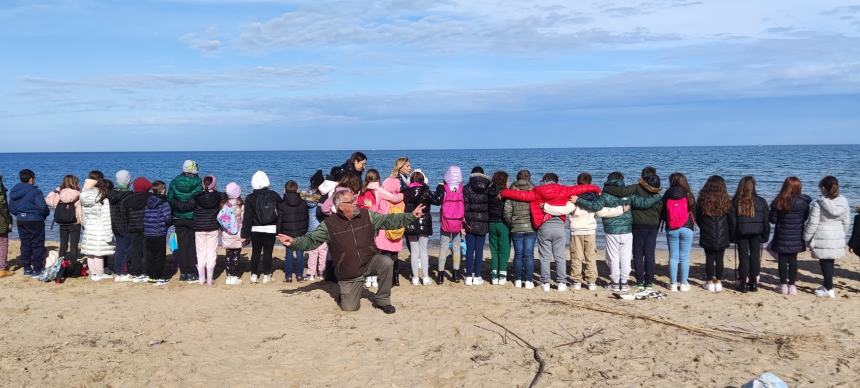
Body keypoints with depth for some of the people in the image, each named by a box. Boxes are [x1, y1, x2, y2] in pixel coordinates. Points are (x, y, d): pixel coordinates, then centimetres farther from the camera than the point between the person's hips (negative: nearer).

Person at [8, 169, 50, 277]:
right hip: (35, 221, -6)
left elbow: (11, 208, 10)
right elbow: (42, 207, -21)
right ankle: (37, 269, 2)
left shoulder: (14, 192, 6)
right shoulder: (35, 191, -16)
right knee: (37, 245, 1)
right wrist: (46, 213, -1)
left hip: (21, 221, 7)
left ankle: (27, 268, 18)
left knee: (25, 245, 14)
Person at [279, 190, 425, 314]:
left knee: (386, 262, -29)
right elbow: (310, 240, -7)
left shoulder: (367, 215, -2)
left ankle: (382, 301, -7)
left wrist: (411, 216, -10)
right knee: (349, 308, -3)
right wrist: (293, 242, -24)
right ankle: (346, 292, 36)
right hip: (348, 274, -2)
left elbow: (389, 220, -2)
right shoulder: (329, 224, -9)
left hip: (370, 261, 2)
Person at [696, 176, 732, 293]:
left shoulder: (703, 200, -6)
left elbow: (697, 218, 2)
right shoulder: (726, 201, -6)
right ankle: (718, 282, 10)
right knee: (719, 259, 7)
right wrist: (730, 235, 14)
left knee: (709, 259, 6)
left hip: (707, 236, 0)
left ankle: (709, 282, 10)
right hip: (722, 237, 0)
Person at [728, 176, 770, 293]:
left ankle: (743, 283, 5)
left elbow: (732, 221, -4)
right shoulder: (761, 201, -3)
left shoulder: (735, 202, -5)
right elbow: (766, 221, 1)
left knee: (743, 256, 5)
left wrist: (732, 237, 2)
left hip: (741, 233, -1)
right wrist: (765, 235, 7)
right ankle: (753, 282, 9)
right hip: (756, 233, 1)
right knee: (755, 256, 8)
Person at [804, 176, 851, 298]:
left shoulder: (818, 203, -14)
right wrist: (842, 235, 23)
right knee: (830, 261, 15)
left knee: (825, 262, 1)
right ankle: (827, 284, 27)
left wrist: (807, 238, -1)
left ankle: (829, 289, 5)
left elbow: (813, 223, -11)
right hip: (838, 237, 5)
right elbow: (846, 222, 10)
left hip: (822, 237, -5)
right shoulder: (843, 202, 2)